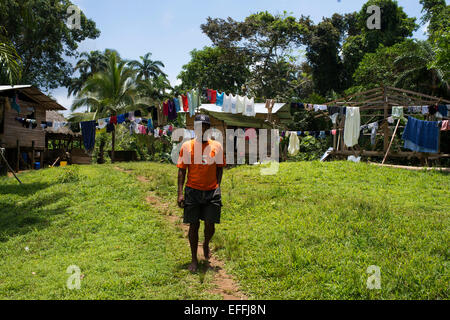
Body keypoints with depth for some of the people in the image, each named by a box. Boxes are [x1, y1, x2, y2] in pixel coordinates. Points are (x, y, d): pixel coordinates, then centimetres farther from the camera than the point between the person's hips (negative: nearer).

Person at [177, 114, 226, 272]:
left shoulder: (216, 146, 4)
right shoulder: (187, 146, 1)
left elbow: (220, 168, 12)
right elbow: (182, 170, 1)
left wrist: (217, 187, 4)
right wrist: (180, 193, -5)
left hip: (212, 191, 1)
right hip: (192, 191, 0)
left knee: (210, 225, -2)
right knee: (193, 225, 4)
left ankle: (206, 244, 32)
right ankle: (194, 259, 20)